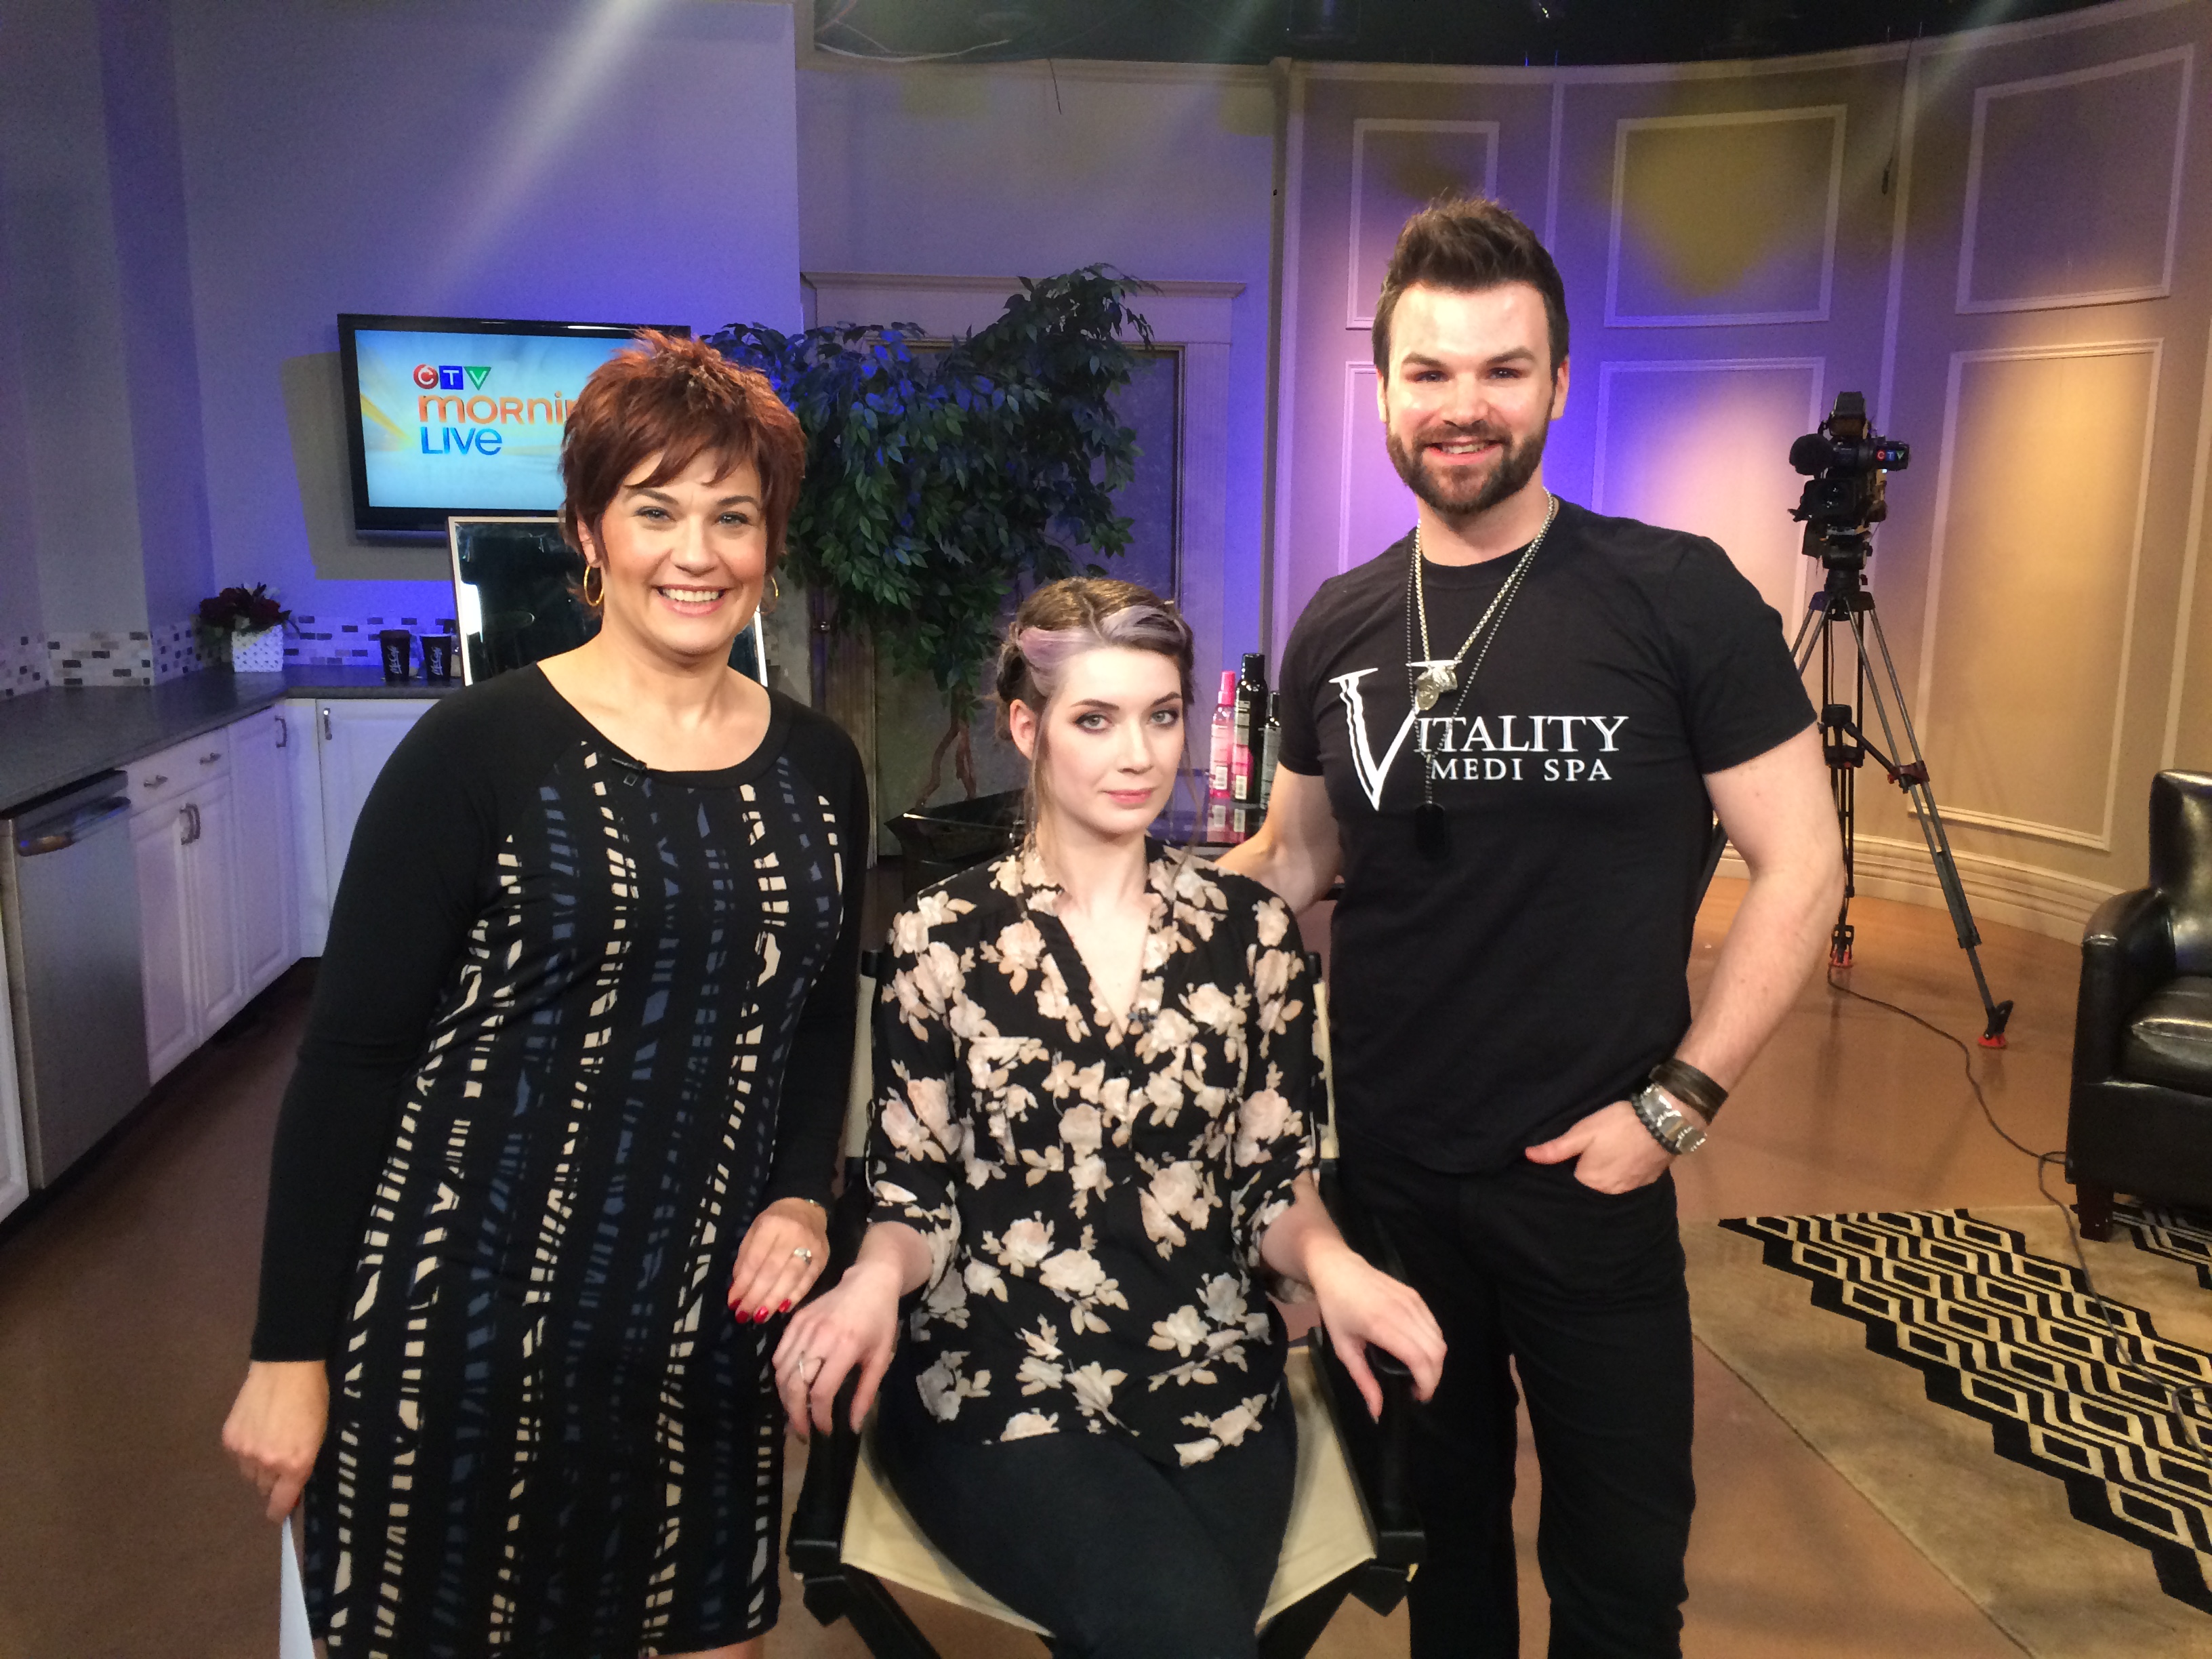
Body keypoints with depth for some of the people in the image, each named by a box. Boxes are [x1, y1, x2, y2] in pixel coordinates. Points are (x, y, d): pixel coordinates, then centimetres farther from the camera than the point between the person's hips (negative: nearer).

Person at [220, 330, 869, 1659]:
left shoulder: (817, 768, 3)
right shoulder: (482, 749, -11)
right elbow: (351, 1053, -8)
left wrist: (804, 1195, -1)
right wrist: (291, 1352, -6)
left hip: (711, 1319, 4)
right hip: (473, 1317, -4)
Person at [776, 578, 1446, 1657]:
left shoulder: (1250, 930, 3)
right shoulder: (943, 939, -2)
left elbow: (1274, 1183, 6)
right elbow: (916, 1200, 1)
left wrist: (1330, 1263, -15)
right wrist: (874, 1280, -21)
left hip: (1215, 1389, 2)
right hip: (996, 1391, -2)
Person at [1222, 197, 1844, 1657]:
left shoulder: (1676, 596, -10)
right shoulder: (1337, 629, 1)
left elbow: (1801, 865, -8)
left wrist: (1676, 1102, -13)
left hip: (1586, 1172, -3)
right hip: (1382, 1165, 3)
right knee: (1436, 1517, 23)